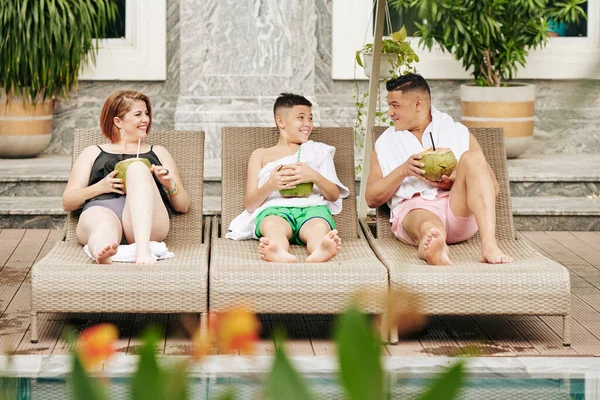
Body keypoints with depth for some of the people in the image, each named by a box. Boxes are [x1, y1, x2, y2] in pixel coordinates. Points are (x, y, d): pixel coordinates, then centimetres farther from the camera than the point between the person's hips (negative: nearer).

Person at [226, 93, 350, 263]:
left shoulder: (319, 151, 30)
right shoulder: (261, 155, 26)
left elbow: (334, 195, 18)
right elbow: (249, 205, 17)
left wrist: (315, 177, -4)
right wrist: (270, 186, -6)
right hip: (275, 209, -1)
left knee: (319, 227, -39)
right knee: (273, 225, -41)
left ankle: (318, 253, -74)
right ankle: (282, 255, -74)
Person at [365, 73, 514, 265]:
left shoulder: (458, 132, 20)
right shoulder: (385, 144, 23)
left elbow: (492, 188, 14)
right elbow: (372, 198, 14)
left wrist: (457, 181, -6)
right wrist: (402, 171, -2)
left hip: (459, 210, 1)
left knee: (472, 157, -26)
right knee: (430, 229, -39)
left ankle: (489, 246, -44)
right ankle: (434, 249, -79)